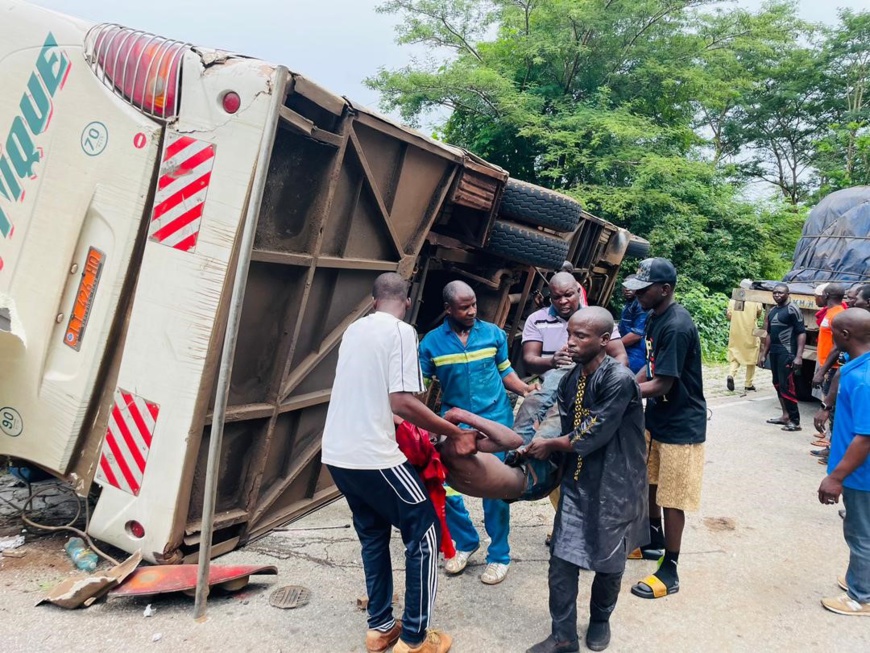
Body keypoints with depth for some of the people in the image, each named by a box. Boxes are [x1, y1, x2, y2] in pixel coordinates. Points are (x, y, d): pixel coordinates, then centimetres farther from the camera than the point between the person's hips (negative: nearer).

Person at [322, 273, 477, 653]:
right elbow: (401, 401, -20)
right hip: (373, 456, -8)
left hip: (336, 453, 8)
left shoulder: (354, 329, 13)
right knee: (424, 534, 7)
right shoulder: (400, 332, -10)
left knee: (373, 534, 21)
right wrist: (454, 433, -12)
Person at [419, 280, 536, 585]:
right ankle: (466, 542, 29)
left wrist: (524, 389, -11)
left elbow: (505, 371, 7)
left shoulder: (493, 333, -2)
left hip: (495, 421, -1)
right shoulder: (432, 341, -4)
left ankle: (499, 555, 21)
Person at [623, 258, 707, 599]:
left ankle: (669, 572, 15)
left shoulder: (677, 327, -26)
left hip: (680, 425, -9)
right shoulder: (655, 318, 3)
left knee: (672, 498, 1)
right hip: (657, 418, 9)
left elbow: (662, 384, -25)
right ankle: (654, 541, 42)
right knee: (650, 482, 21)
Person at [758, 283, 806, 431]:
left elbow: (802, 333, -13)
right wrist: (764, 354, 19)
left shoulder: (793, 310, -9)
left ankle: (795, 421, -3)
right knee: (778, 384, 13)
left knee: (786, 386, -9)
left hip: (787, 353, -8)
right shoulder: (772, 311, 15)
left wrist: (799, 356, -20)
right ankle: (785, 416, 23)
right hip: (774, 353, 9)